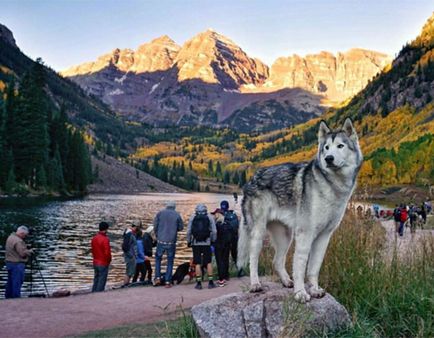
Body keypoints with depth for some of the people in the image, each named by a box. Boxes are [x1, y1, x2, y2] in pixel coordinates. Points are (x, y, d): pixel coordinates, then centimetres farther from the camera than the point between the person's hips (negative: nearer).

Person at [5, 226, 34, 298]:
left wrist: (26, 249, 11)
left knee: (10, 282, 16)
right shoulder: (18, 241, -20)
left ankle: (8, 297, 23)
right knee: (17, 282, -4)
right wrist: (30, 251, -5)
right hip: (17, 264, -10)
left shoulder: (10, 237, 12)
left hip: (9, 262, 10)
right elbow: (23, 253, -23)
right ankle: (16, 298, -1)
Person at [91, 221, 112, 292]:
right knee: (102, 281, 0)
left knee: (96, 280, 16)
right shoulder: (105, 239, -19)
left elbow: (93, 250, 11)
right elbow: (107, 252, -19)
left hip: (95, 263, 8)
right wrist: (109, 260, -2)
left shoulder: (94, 238, 5)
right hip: (103, 263, -8)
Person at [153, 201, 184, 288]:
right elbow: (181, 227, 5)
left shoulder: (160, 213, 0)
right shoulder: (177, 215, -1)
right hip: (171, 242, -1)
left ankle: (158, 278, 9)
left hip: (161, 241, 1)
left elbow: (155, 226, 3)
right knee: (170, 261, 10)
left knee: (158, 258, 19)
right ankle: (167, 281, 6)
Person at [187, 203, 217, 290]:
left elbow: (188, 231, 2)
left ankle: (199, 283, 4)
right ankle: (210, 282, 9)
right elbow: (214, 231, 0)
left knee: (198, 264, 3)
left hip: (196, 244, 0)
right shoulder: (209, 217, 3)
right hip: (206, 243, 0)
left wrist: (188, 241, 13)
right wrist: (213, 240, 13)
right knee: (208, 263, 8)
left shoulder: (192, 217, 4)